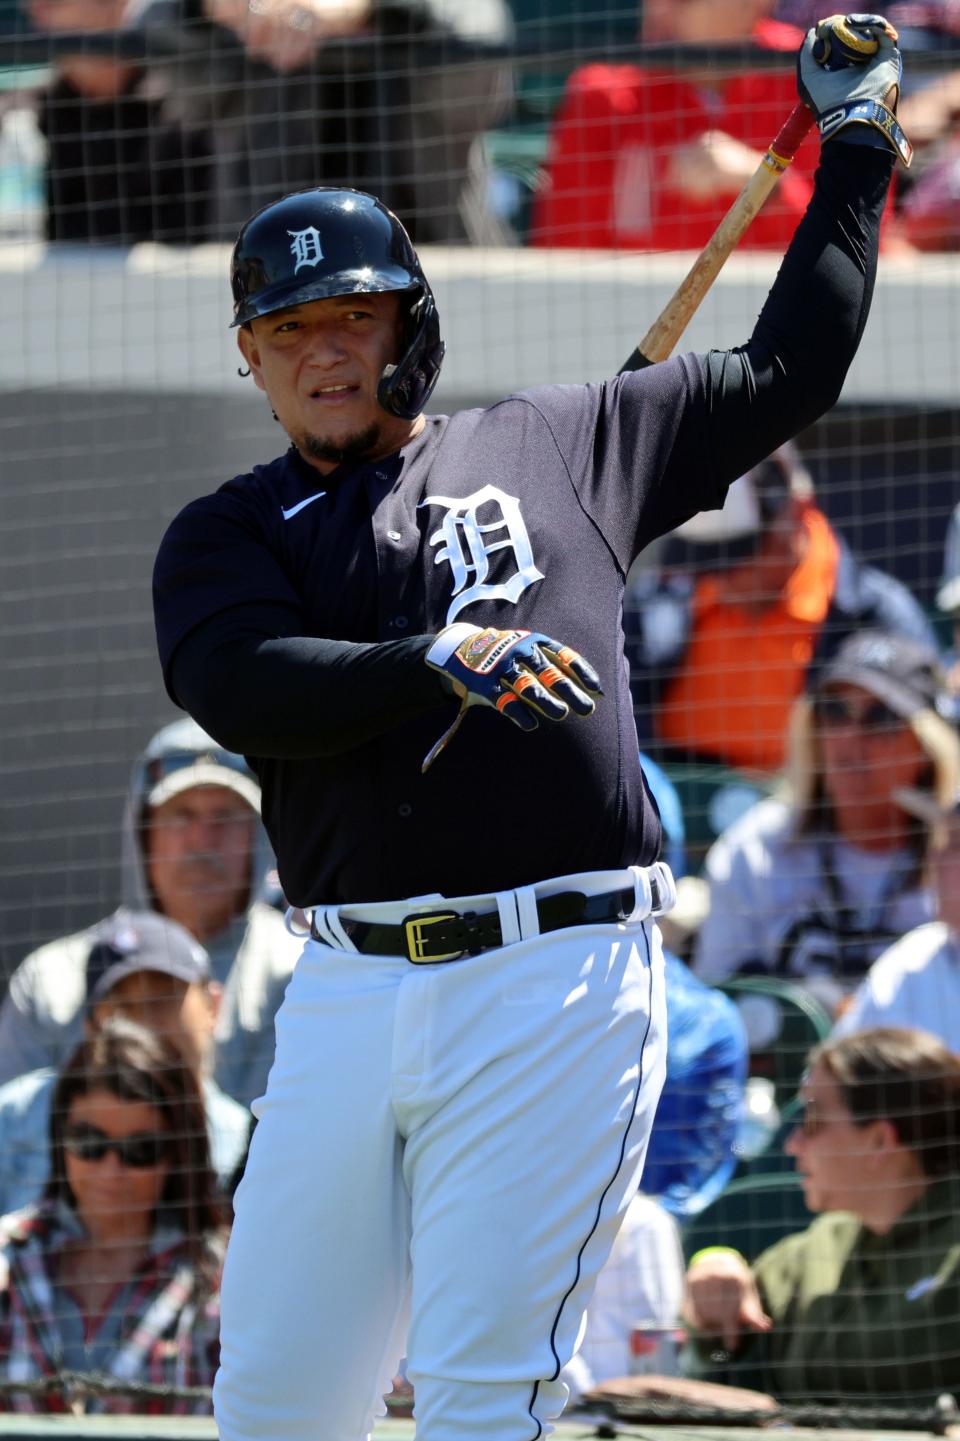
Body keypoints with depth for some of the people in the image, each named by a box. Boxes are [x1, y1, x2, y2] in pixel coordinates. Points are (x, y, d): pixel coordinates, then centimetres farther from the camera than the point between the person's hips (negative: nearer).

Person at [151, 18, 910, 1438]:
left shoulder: (557, 445, 14)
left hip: (554, 990, -2)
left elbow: (784, 375, 23)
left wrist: (855, 144, 24)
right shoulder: (227, 535, 12)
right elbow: (247, 687, -9)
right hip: (350, 991, 2)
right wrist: (444, 661, -24)